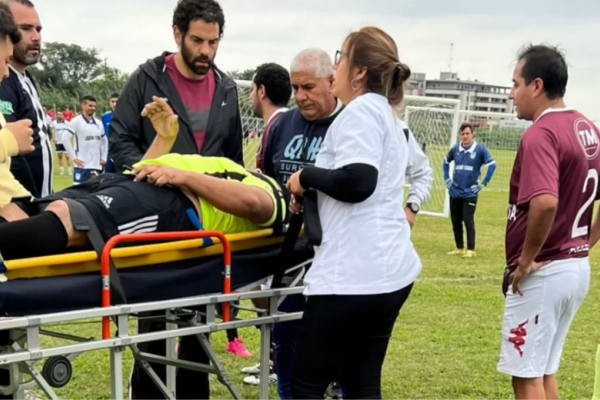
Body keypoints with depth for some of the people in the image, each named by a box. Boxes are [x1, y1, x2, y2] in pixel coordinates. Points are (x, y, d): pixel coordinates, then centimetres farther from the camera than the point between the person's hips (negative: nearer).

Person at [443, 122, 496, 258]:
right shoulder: (455, 148, 4)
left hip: (470, 193, -5)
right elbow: (446, 162, 22)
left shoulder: (480, 149, -8)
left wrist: (483, 184, -9)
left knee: (468, 221, -8)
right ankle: (459, 248, 20)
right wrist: (447, 179, 13)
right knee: (455, 221, 9)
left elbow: (492, 165, -8)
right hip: (455, 192, 5)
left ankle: (471, 250, 0)